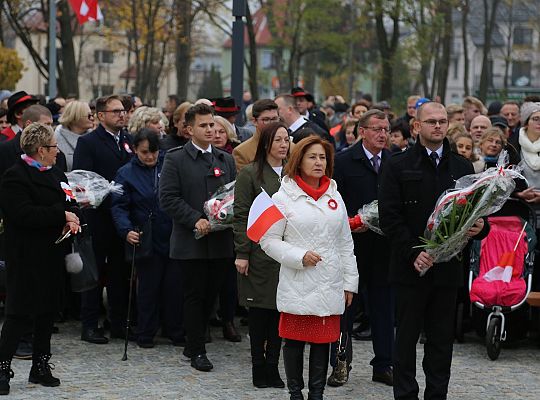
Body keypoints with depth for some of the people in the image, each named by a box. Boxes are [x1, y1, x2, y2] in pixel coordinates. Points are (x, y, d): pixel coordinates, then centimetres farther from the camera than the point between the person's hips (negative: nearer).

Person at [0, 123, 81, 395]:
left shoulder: (55, 174, 14)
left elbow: (69, 203, 18)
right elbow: (24, 214, -24)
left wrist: (72, 218, -6)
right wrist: (61, 215, -20)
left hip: (52, 255, 8)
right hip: (27, 257, -8)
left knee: (47, 311, 12)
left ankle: (40, 367, 21)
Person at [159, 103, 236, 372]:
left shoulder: (226, 160, 14)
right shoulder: (176, 159, -1)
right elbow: (168, 198, -8)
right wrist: (195, 219, -17)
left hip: (220, 241, 4)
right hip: (191, 242, -4)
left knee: (211, 295, 8)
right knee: (194, 296, 0)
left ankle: (193, 344, 23)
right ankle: (197, 351, 7)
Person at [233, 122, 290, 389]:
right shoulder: (250, 174, -2)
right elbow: (241, 216, -5)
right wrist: (241, 253, -11)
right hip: (260, 253, -4)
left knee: (280, 309, 4)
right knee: (259, 309, 1)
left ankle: (272, 365, 11)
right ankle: (259, 367, 8)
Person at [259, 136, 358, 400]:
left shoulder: (335, 197, 11)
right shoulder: (284, 197, -3)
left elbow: (345, 243, 14)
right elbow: (269, 241, -3)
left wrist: (350, 281, 12)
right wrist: (299, 257, -15)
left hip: (330, 286, 4)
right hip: (298, 285, -4)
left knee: (323, 340, 7)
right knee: (295, 339, 4)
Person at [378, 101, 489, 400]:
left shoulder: (462, 167, 11)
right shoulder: (398, 166, 0)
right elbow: (389, 217, -6)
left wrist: (479, 227, -10)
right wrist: (413, 252, -16)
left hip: (447, 267, 3)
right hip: (410, 268, -3)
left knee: (442, 339, 7)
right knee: (407, 336, 3)